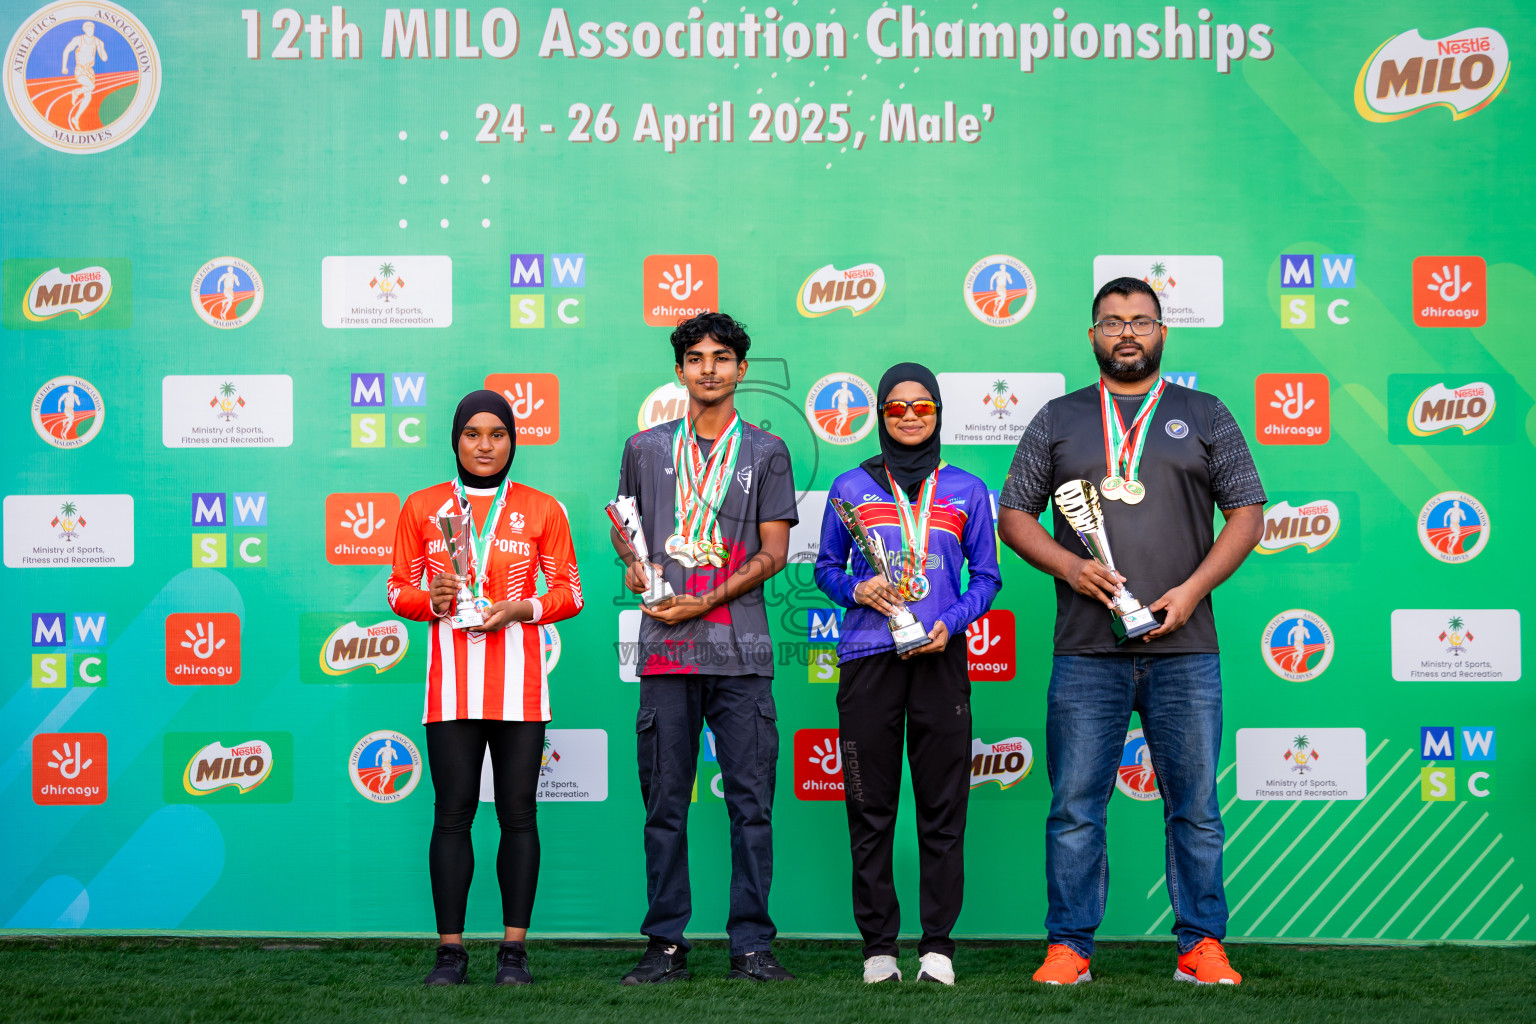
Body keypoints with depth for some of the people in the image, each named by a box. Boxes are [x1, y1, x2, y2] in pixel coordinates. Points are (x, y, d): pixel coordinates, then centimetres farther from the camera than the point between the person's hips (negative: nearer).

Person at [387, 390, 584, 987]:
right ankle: (450, 950, 4)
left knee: (517, 813, 0)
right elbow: (399, 590, 12)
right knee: (453, 813, -2)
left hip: (518, 679, 0)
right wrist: (433, 598, -9)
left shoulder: (540, 509, 9)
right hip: (450, 680, 0)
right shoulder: (422, 507, 11)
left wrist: (520, 609, -9)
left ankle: (514, 950, 6)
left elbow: (569, 592, 9)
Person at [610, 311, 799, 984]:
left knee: (751, 802, -1)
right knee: (664, 803, 3)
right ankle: (665, 945, 10)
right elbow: (623, 524, 24)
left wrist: (706, 601, -9)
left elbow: (773, 552, 2)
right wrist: (633, 561, 1)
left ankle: (751, 945, 6)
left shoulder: (766, 452, 9)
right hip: (665, 650, 1)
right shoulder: (646, 448, 14)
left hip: (741, 650, -1)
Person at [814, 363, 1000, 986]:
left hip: (939, 657, 0)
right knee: (870, 808, 1)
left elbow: (987, 577, 11)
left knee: (943, 807, 0)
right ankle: (878, 947, 9)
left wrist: (951, 622, -6)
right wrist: (856, 589, -6)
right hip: (867, 657, 0)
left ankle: (937, 946, 8)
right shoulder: (851, 487, 10)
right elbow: (826, 566, 15)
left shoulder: (966, 490, 10)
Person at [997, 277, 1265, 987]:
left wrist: (1192, 589, -6)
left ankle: (1202, 945, 12)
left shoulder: (1203, 416, 12)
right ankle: (1068, 947, 8)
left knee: (1194, 806, 3)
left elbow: (1247, 513, 8)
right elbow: (1014, 514, 12)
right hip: (1086, 651, 0)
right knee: (1075, 806, 1)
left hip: (1183, 647, 0)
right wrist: (1069, 566, -7)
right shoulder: (1058, 420, 14)